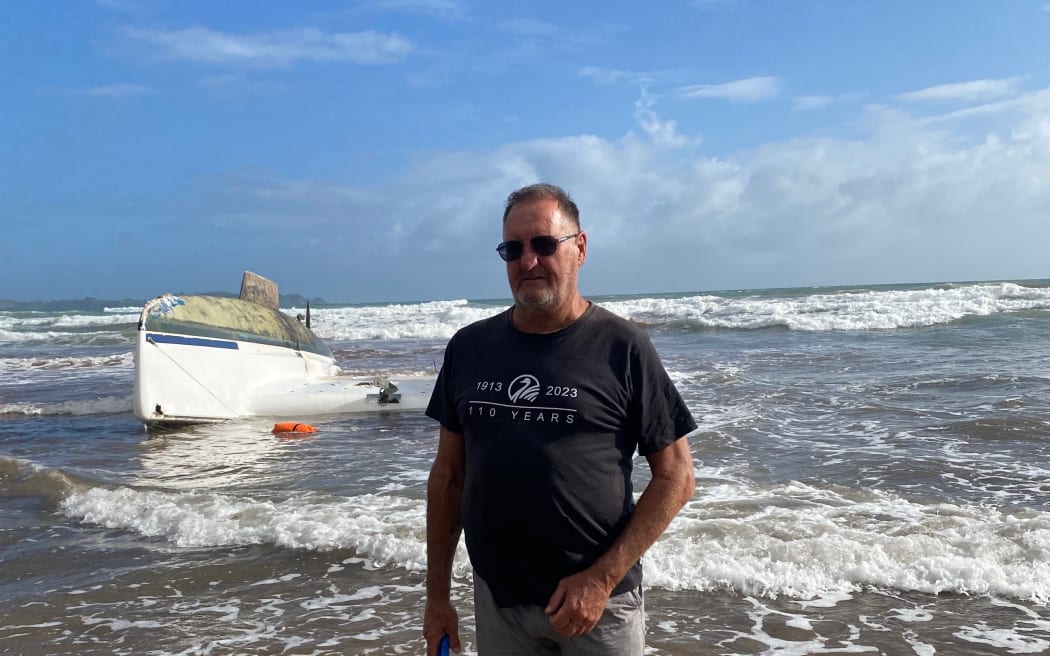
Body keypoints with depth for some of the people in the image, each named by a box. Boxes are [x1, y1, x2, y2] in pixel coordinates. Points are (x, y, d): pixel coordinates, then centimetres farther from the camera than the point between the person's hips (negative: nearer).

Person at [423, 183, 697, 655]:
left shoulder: (621, 346, -8)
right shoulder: (469, 348, 3)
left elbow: (675, 476, -7)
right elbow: (448, 474, 8)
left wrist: (603, 578, -14)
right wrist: (437, 595, 7)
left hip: (596, 603, -3)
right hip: (495, 601, 4)